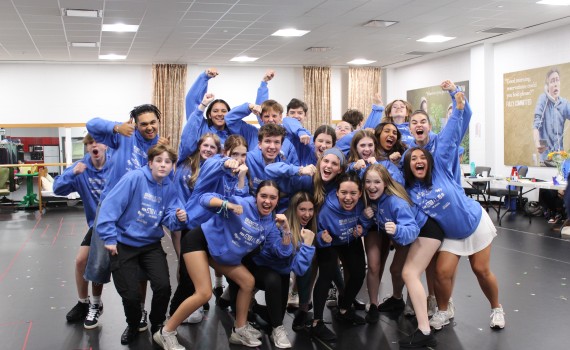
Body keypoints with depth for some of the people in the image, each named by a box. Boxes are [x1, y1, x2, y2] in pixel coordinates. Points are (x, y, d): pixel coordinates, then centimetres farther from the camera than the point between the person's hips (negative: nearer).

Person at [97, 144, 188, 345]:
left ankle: (157, 325, 19)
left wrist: (179, 218, -29)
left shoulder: (169, 187, -2)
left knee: (163, 287, -11)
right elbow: (110, 206, -20)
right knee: (130, 294, -4)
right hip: (124, 243, -3)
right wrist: (109, 238, -19)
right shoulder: (134, 177, -18)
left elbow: (169, 219, -6)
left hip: (151, 244, 3)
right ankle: (133, 326, 31)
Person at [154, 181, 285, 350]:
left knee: (248, 281, 6)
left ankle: (239, 330, 20)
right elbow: (205, 198, -28)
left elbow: (283, 252, -6)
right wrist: (228, 204, -45)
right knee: (204, 293, -18)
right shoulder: (243, 203, -22)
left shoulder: (270, 223, -4)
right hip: (200, 241, -7)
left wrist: (285, 227, -18)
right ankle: (166, 332, -3)